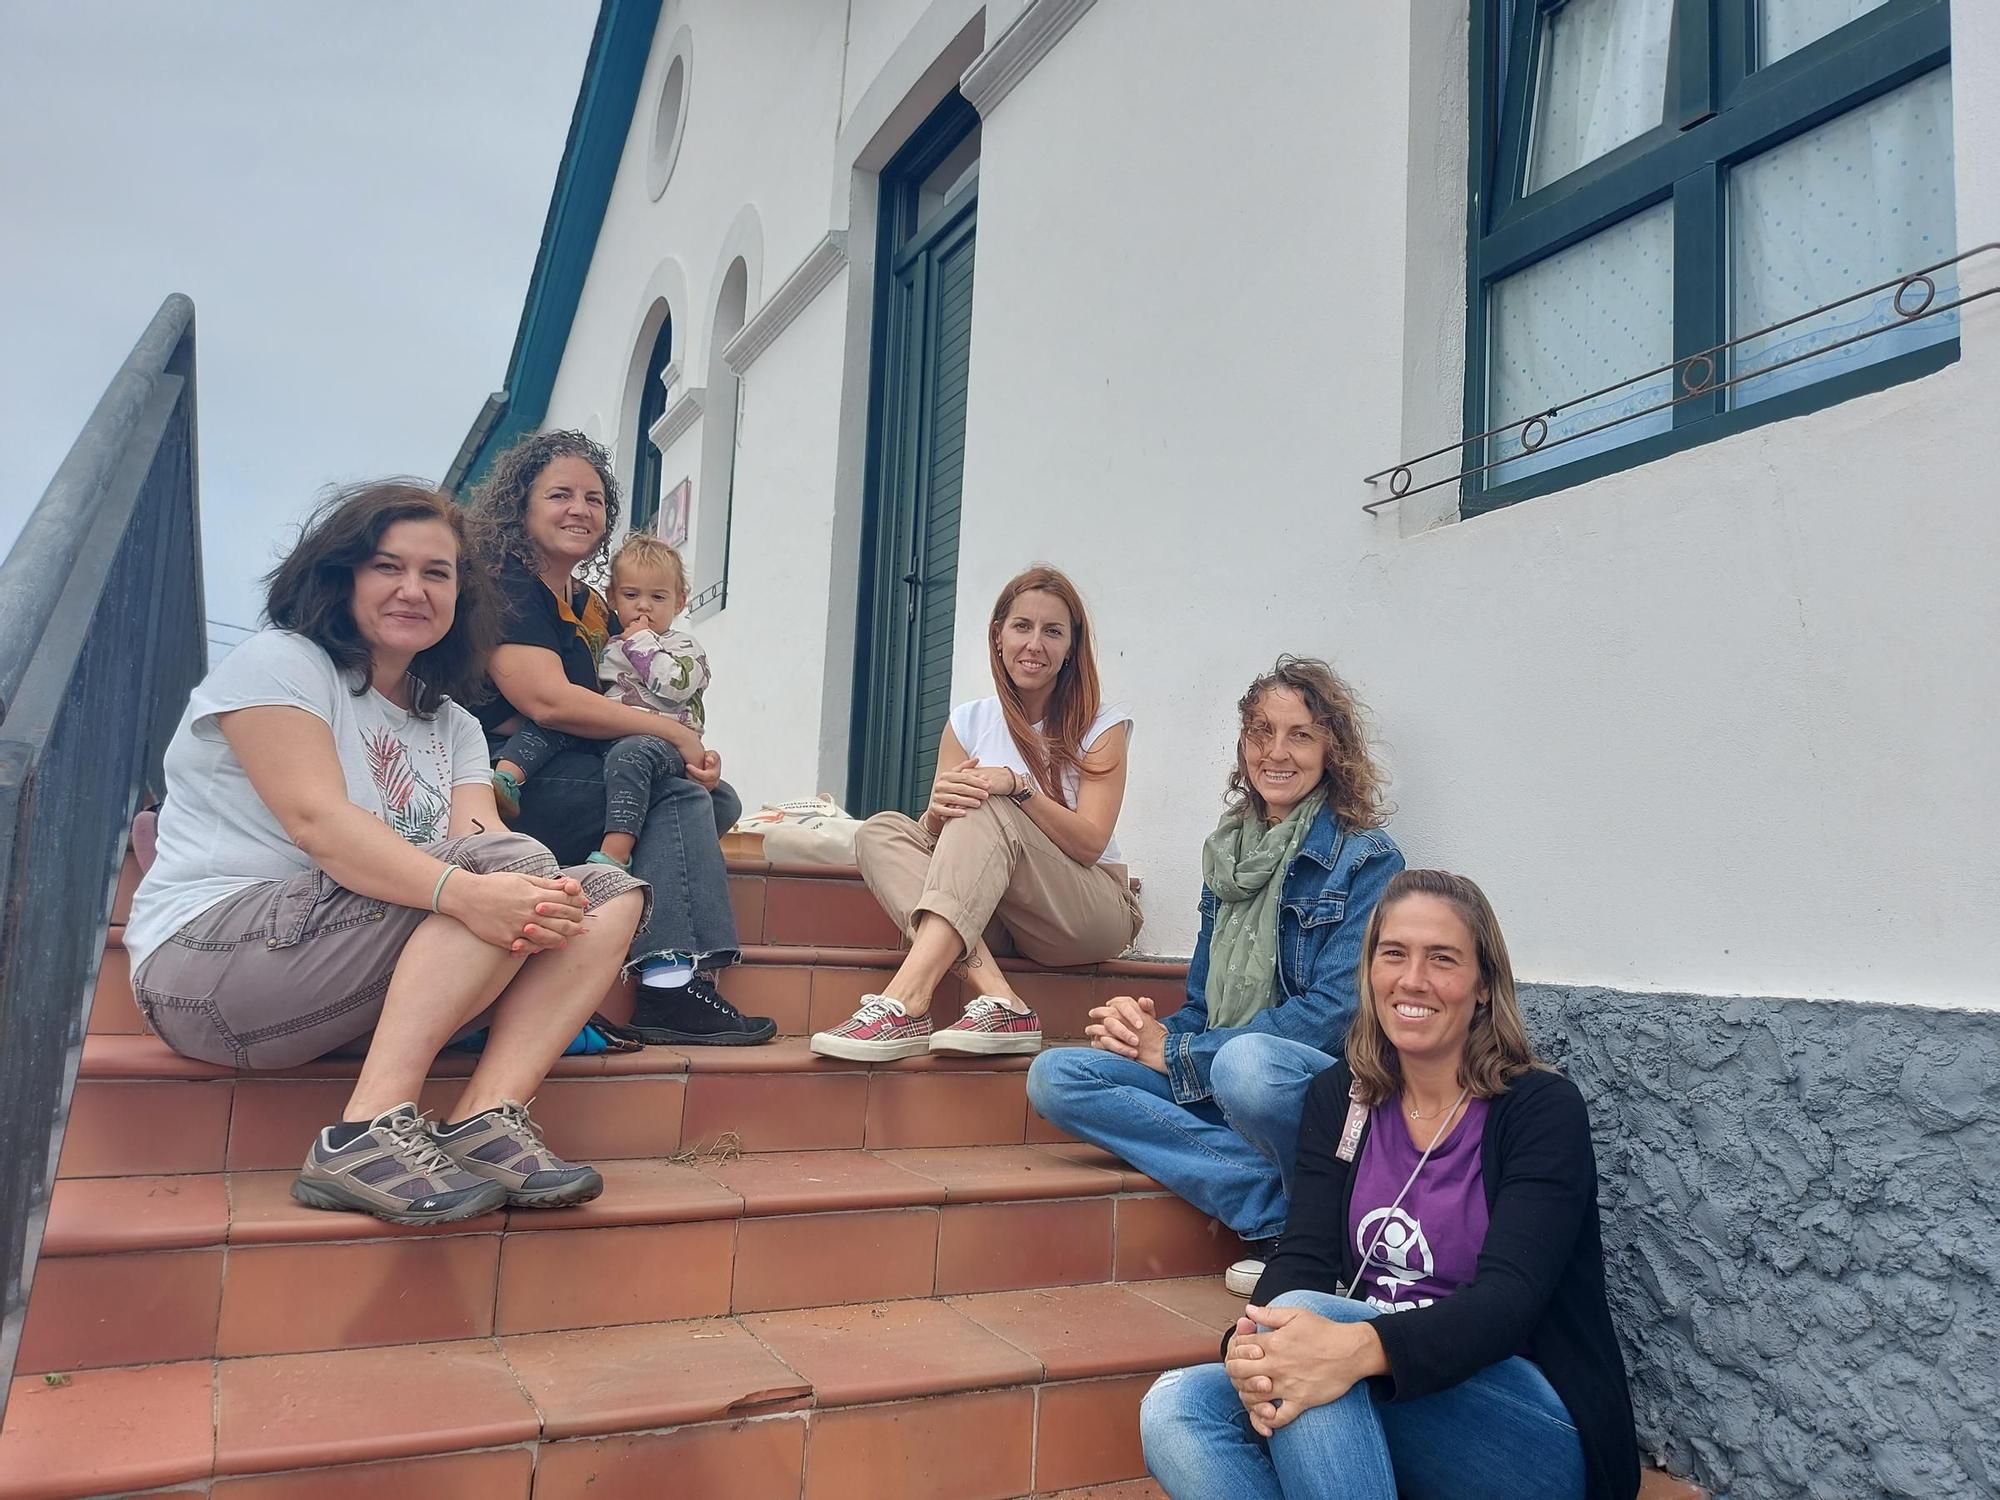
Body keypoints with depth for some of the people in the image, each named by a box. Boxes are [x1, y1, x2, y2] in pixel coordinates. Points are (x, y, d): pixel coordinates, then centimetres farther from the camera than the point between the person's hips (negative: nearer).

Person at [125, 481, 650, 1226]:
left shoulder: (451, 725, 17)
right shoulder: (276, 662, -2)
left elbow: (480, 838, -3)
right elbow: (316, 820, -20)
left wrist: (539, 904, -27)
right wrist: (464, 890, -37)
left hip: (369, 982, 7)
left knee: (608, 896, -9)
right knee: (513, 859, -27)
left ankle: (486, 1118, -23)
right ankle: (367, 1137, -30)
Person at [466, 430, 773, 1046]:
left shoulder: (595, 609, 20)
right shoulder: (503, 585, -7)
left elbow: (607, 706, 15)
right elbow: (549, 701, -20)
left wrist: (690, 749, -8)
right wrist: (675, 734, -14)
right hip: (501, 780, -8)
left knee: (715, 799, -6)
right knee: (676, 791, -21)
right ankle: (672, 985, -28)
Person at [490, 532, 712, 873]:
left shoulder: (685, 647, 15)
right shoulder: (608, 647, 27)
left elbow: (674, 686, -8)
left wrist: (641, 641, 2)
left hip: (661, 738, -5)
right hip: (599, 733, 6)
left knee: (628, 754, -38)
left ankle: (615, 855, -48)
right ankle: (505, 779, -40)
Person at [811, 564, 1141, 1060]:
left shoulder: (1103, 726, 1)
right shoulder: (969, 722, 9)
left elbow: (1090, 843, -11)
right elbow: (934, 836, 1)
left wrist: (1017, 786, -26)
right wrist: (939, 809, -24)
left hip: (1094, 914, -3)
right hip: (995, 916, 4)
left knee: (987, 810, -29)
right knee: (881, 830, -19)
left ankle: (906, 1001, -45)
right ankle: (997, 997, -39)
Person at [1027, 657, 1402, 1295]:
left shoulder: (1366, 859, -5)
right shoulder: (1230, 853, 13)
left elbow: (1335, 1010, -15)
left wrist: (1174, 1053, -14)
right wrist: (1143, 1030, -9)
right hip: (1217, 1085, 6)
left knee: (1246, 1062, -40)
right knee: (1054, 1076, -14)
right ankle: (1280, 1208, -18)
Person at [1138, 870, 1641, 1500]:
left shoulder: (1544, 1108, -8)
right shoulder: (1338, 1099, 6)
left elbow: (1508, 1297, -21)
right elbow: (1301, 1258, -4)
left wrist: (1361, 1348, -41)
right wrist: (1255, 1348, -28)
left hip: (1543, 1437, -4)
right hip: (1371, 1416, 4)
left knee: (1309, 1312, -31)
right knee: (1176, 1407, -24)